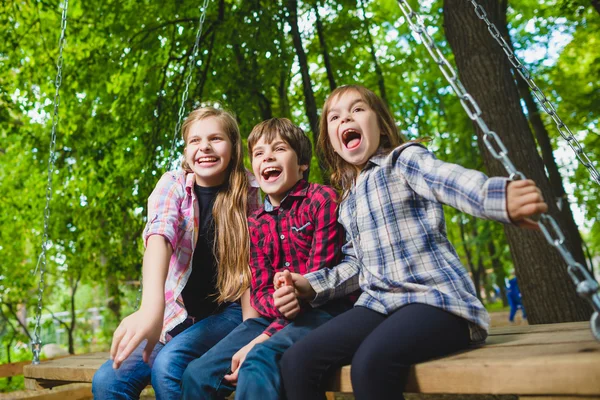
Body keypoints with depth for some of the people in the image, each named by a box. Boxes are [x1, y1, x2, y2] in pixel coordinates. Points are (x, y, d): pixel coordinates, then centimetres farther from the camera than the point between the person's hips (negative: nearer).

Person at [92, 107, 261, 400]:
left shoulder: (247, 192, -5)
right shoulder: (173, 184, -6)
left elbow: (252, 263, -3)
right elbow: (159, 235, -27)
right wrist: (152, 306, -46)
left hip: (228, 312, -2)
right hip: (179, 313, 2)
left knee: (168, 365, -29)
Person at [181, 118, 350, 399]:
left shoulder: (321, 198, -6)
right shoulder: (256, 223, 13)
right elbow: (259, 292, 6)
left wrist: (263, 338, -18)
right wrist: (279, 303, -22)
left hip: (323, 311, -6)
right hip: (275, 317, 6)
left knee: (258, 361, -32)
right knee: (197, 375, -9)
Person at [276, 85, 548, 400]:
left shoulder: (403, 159, 0)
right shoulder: (348, 201, 20)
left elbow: (450, 180, -22)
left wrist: (500, 197, -43)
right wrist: (311, 285, 10)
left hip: (436, 298, -6)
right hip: (379, 303, 7)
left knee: (371, 362, -34)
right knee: (296, 361, -12)